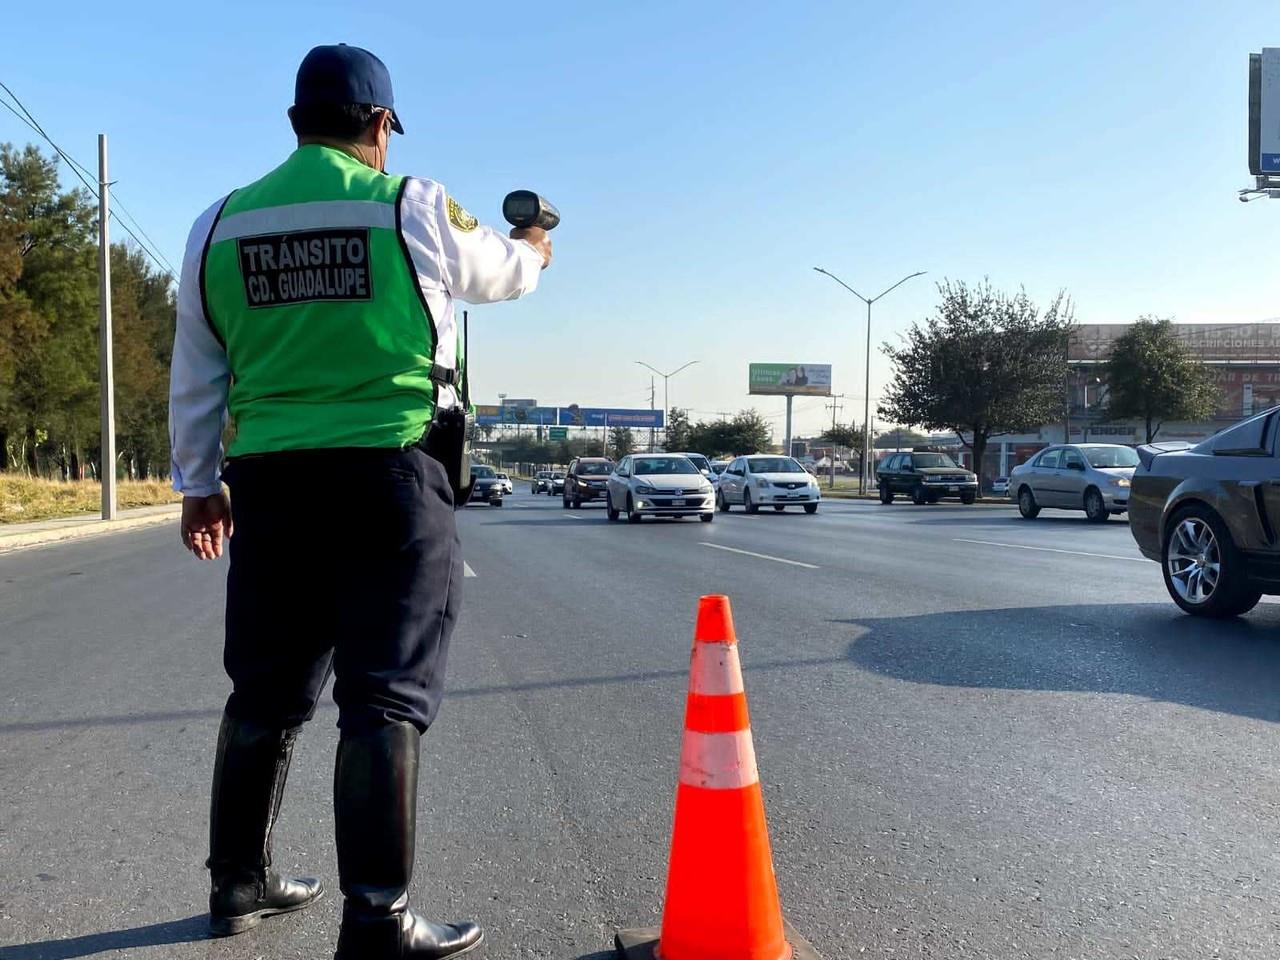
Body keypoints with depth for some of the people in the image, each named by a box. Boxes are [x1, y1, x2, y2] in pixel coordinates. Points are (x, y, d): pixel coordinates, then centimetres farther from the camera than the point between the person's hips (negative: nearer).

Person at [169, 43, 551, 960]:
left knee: (267, 688, 17)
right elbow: (498, 272, 16)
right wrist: (533, 247, 39)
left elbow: (196, 377, 14)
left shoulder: (221, 224, 10)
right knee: (387, 695, -2)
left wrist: (200, 484, 23)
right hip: (389, 475, -5)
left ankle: (239, 881, 32)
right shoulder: (413, 207, -2)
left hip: (270, 481, 5)